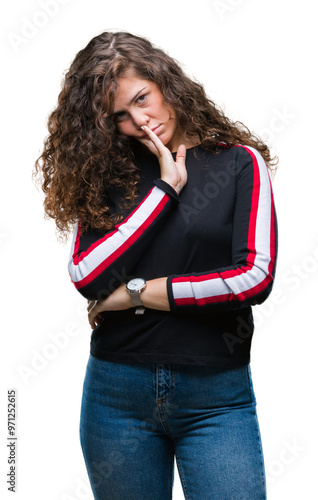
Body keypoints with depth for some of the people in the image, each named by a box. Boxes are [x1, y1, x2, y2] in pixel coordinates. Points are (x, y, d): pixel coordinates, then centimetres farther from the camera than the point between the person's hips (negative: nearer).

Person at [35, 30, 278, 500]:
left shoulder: (239, 161, -1)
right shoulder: (106, 171, 4)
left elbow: (255, 277, -12)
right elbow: (87, 277, -10)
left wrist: (136, 294, -8)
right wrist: (165, 188, -10)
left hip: (217, 396, -2)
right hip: (118, 390, 2)